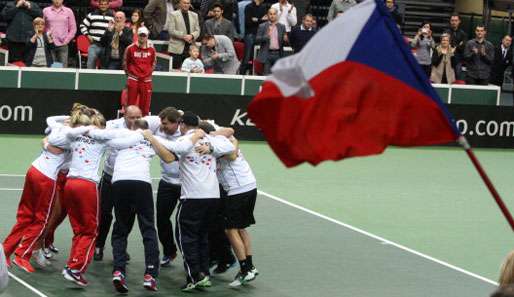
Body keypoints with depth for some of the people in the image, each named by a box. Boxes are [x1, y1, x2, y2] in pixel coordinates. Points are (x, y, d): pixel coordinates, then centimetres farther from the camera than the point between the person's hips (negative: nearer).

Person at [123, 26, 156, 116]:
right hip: (133, 79, -1)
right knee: (131, 103, 2)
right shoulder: (130, 48, -2)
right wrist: (129, 74, 9)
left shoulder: (151, 50, 3)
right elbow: (125, 62, 9)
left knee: (145, 104, 3)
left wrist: (149, 73, 11)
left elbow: (154, 63, 18)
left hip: (146, 80, 1)